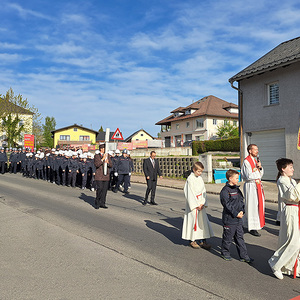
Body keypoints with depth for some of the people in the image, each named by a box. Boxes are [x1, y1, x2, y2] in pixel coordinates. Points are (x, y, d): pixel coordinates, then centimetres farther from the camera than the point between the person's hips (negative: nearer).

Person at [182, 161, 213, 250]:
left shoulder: (200, 178, 9)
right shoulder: (190, 179, -11)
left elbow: (203, 191, 9)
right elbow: (190, 193, -13)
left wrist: (202, 203, -2)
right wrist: (196, 205, -13)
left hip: (200, 204, 6)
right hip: (193, 203, -6)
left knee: (203, 221, 5)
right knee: (193, 221, -1)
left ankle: (202, 241, 13)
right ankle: (192, 241, 14)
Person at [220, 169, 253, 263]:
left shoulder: (237, 189, 11)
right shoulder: (225, 190, -15)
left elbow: (241, 201, 13)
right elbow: (227, 205, -18)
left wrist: (242, 211, -2)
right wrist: (236, 214, -18)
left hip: (239, 219, 8)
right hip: (229, 219, -7)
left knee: (240, 237, 13)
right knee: (228, 237, 7)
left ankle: (243, 256, 20)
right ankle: (225, 253, 25)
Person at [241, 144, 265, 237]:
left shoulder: (256, 160, 15)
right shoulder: (246, 161, -14)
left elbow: (261, 174, 15)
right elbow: (249, 176, -22)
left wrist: (260, 168, -3)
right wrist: (256, 170, -7)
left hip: (258, 185, 9)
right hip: (251, 186, -9)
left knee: (259, 204, 14)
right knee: (252, 206, -5)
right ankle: (252, 228, 4)